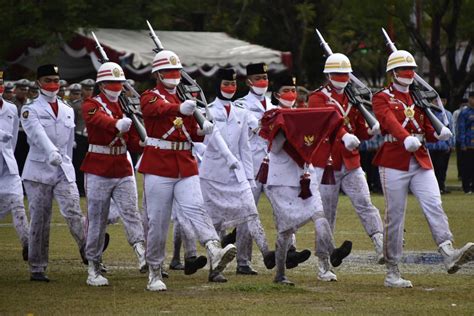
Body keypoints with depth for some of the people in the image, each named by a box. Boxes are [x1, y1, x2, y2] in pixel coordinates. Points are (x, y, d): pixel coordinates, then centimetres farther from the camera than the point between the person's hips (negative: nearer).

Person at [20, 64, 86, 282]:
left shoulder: (68, 111, 14)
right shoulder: (30, 110, -2)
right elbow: (38, 135, -22)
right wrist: (51, 153, -39)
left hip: (64, 171, 3)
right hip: (38, 171, -3)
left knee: (73, 211, -14)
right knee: (40, 221, -1)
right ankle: (37, 269, 6)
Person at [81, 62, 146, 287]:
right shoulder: (91, 105, -3)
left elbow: (134, 144, 14)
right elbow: (100, 119, -29)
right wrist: (117, 124, -50)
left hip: (123, 170, 4)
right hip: (98, 171, -4)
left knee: (131, 211, -12)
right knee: (97, 219, 1)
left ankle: (143, 255, -27)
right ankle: (93, 269, 8)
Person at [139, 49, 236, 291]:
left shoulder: (186, 99, 17)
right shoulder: (150, 97, -1)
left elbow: (194, 135, 18)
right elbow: (159, 109, -26)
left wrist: (202, 130, -7)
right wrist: (180, 109, -47)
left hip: (186, 168, 4)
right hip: (158, 168, -4)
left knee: (195, 208, -17)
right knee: (157, 221, -1)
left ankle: (214, 253, -37)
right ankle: (154, 274, 9)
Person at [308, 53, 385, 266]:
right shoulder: (318, 98, -4)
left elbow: (361, 130, 16)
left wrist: (372, 130, -8)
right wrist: (345, 136, -41)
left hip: (351, 162, 4)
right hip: (327, 163, -4)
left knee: (365, 204, -8)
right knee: (327, 211, 4)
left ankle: (381, 246, -19)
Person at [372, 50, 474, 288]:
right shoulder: (382, 98, 1)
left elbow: (428, 131, 16)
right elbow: (390, 122, -19)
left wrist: (438, 134, -8)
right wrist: (406, 138, -38)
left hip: (421, 162, 4)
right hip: (394, 163, -4)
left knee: (434, 205, -15)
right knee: (395, 217, -2)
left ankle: (449, 256, -32)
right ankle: (392, 273, 4)